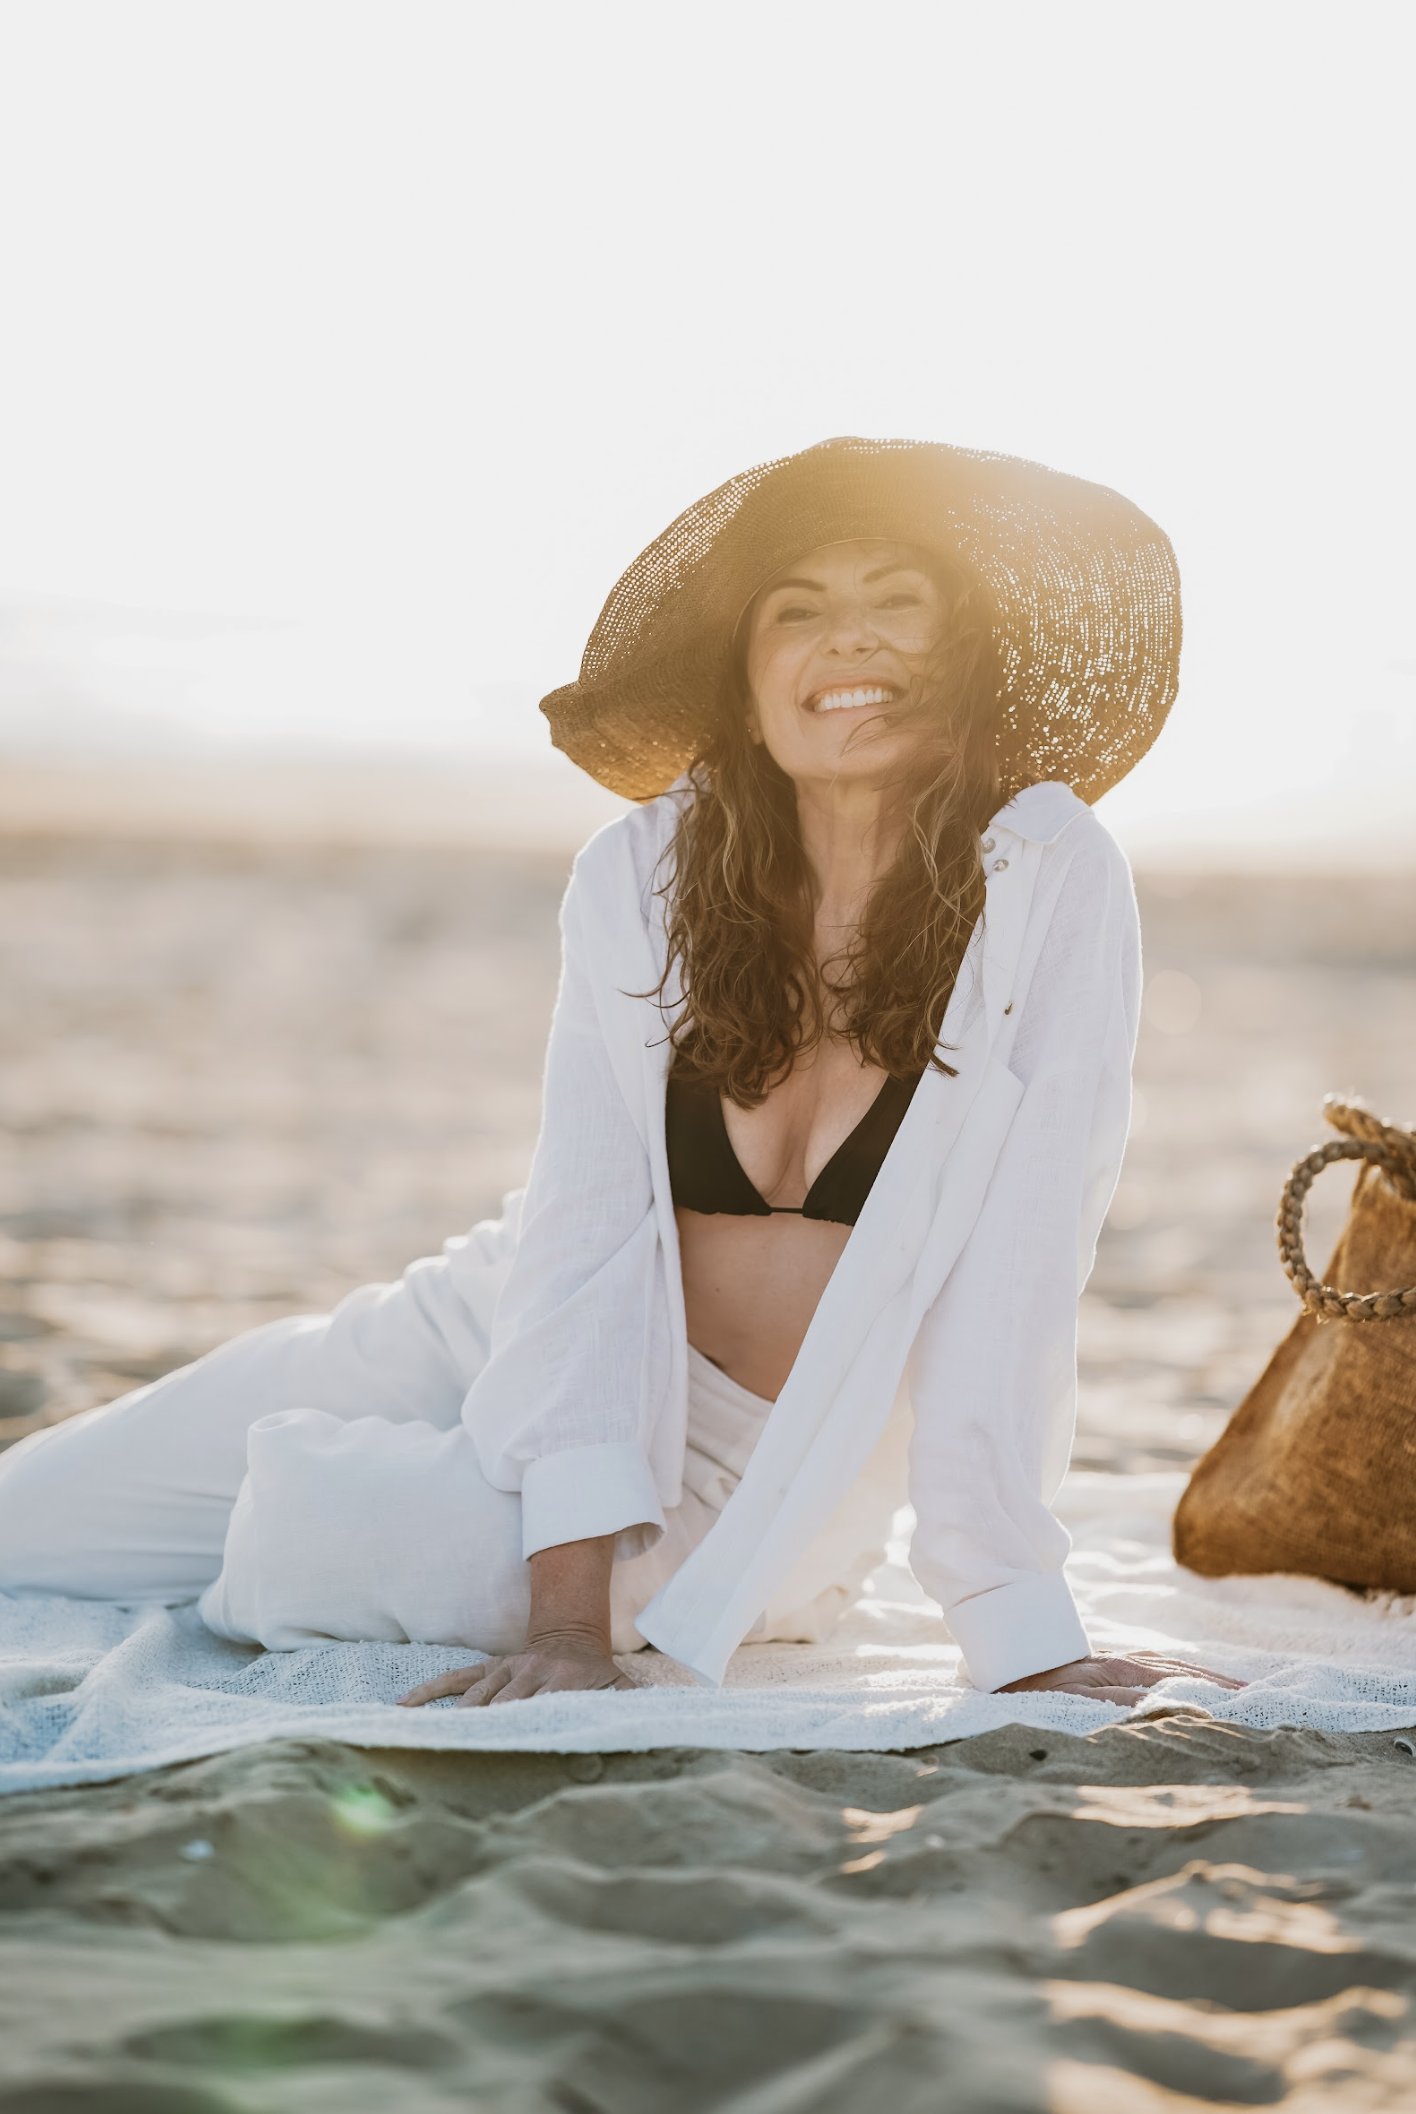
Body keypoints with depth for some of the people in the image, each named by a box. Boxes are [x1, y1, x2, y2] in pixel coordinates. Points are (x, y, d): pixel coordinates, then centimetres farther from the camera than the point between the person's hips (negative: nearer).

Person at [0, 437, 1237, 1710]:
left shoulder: (1049, 881, -17)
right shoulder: (640, 878, -9)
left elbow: (1008, 1271, -20)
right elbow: (588, 1228, -16)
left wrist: (1022, 1641, -26)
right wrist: (570, 1611, -26)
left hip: (750, 1479, -3)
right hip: (505, 1339, 3)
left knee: (327, 1546, -27)